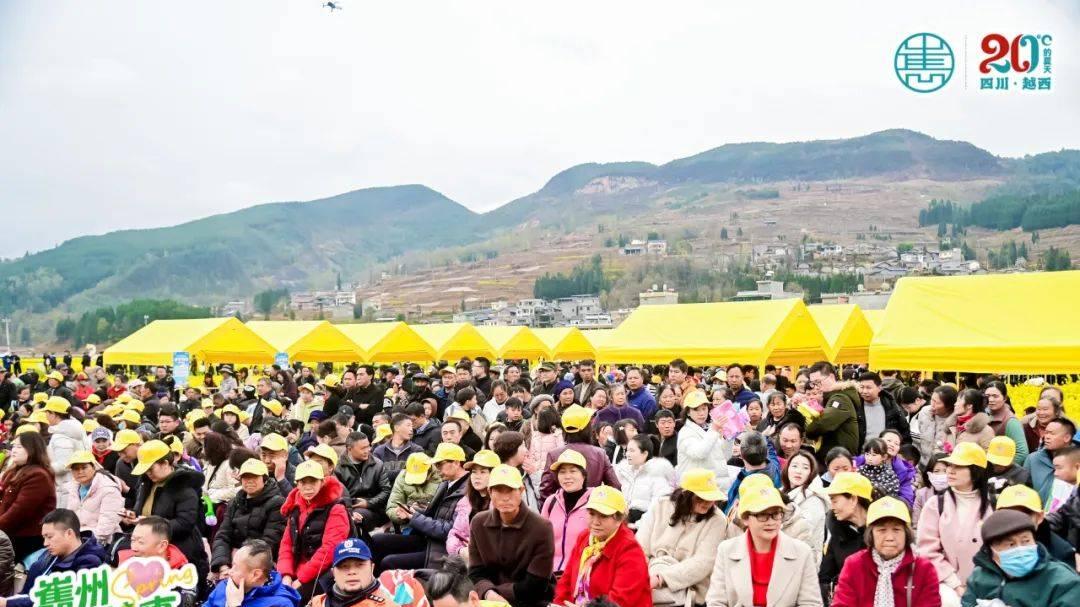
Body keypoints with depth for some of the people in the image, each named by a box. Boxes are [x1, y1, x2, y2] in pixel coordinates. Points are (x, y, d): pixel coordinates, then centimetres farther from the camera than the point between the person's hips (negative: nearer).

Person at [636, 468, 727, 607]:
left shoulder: (716, 520, -2)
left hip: (684, 590, -4)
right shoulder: (660, 506, 4)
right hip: (650, 576, 4)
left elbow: (702, 563, -11)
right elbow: (639, 548, 1)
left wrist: (663, 578, -21)